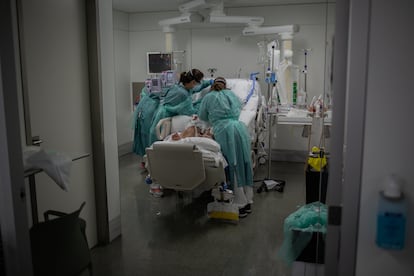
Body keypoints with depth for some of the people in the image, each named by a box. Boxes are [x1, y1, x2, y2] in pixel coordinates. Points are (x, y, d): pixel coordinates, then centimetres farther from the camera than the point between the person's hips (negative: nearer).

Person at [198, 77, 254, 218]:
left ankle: (241, 204, 6)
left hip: (224, 130, -3)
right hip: (240, 127, 4)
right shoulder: (231, 93, 24)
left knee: (233, 166, 1)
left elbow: (202, 116, 27)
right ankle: (248, 202, 18)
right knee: (245, 162, 9)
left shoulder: (208, 97, 16)